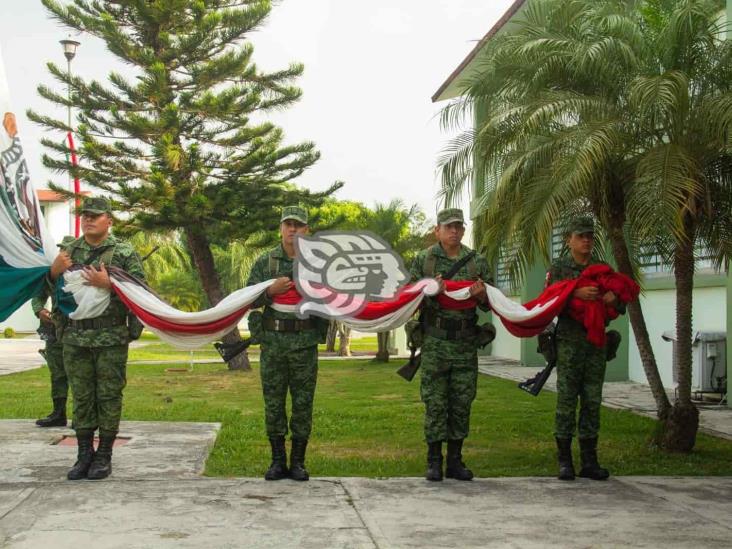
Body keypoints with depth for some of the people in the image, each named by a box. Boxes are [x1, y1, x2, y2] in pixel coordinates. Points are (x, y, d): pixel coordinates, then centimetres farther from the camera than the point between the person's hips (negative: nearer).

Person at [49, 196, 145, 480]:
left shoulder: (124, 252, -1)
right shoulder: (70, 251, 11)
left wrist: (108, 283, -18)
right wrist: (54, 272, -5)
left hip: (111, 339, -4)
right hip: (75, 337, 4)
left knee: (109, 397, 1)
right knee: (81, 396, 7)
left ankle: (104, 455, 11)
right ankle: (84, 454, 16)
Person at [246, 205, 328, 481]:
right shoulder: (265, 261, 6)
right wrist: (270, 291, -13)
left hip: (305, 344, -1)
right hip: (272, 342, 1)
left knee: (303, 404, 4)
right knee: (273, 403, 5)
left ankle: (298, 461, 14)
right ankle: (278, 460, 15)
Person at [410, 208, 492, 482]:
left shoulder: (477, 262, 9)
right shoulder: (423, 260, 4)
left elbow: (489, 305, 13)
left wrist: (481, 295, -10)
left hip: (465, 344, 3)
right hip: (434, 343, -2)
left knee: (462, 403, 5)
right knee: (435, 403, -1)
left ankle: (455, 460, 15)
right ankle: (434, 461, 8)